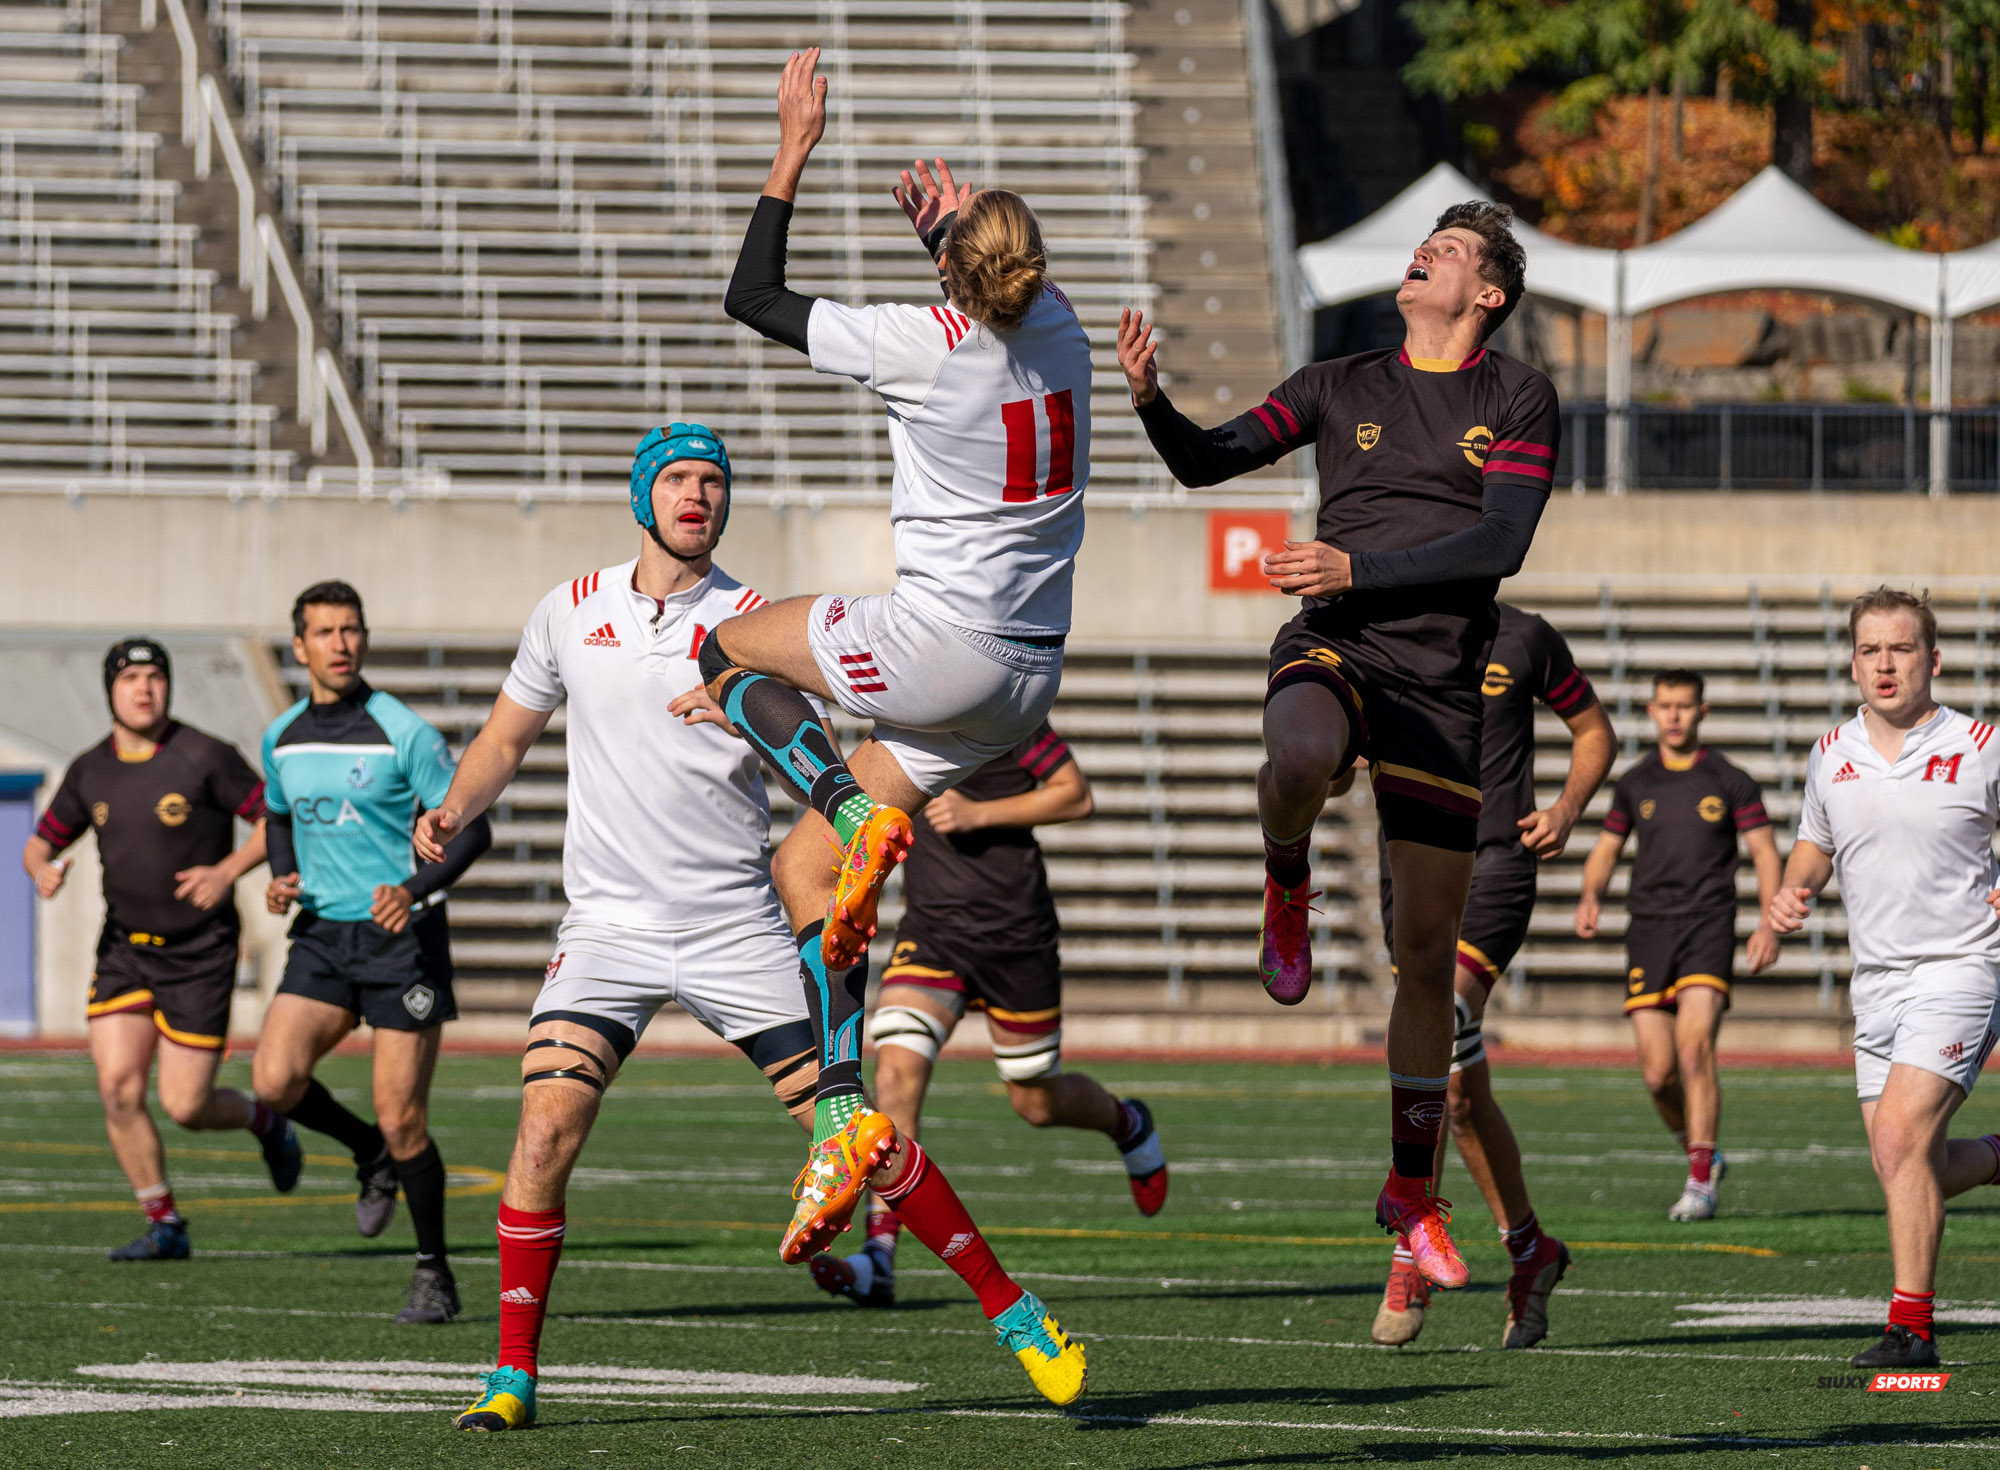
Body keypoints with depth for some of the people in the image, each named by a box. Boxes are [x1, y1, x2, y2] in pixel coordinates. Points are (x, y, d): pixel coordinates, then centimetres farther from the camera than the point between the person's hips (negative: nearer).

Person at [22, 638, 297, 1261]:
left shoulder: (206, 758, -10)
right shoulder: (90, 771, 4)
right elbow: (41, 842, 14)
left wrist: (228, 870, -19)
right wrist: (43, 870, -9)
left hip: (200, 953, -4)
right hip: (124, 948, 4)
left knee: (185, 1105, -6)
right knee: (117, 1087, -11)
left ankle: (265, 1121, 28)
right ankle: (164, 1226, 2)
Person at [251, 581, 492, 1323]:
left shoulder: (403, 733, -10)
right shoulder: (281, 739, 7)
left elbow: (471, 828, -9)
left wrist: (415, 888, -25)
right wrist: (282, 877, 5)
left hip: (400, 935, -5)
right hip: (321, 935, 5)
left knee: (401, 1118, -6)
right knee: (275, 1081, -16)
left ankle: (434, 1274, 11)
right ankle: (370, 1154, 14)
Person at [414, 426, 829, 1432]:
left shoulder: (753, 622, 0)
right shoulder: (572, 611, 8)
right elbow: (508, 735, 20)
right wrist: (454, 810, 1)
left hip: (738, 924, -1)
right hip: (609, 924, 1)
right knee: (546, 1130, -16)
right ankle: (514, 1376, -6)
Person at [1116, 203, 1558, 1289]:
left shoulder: (1518, 399, 5)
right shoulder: (1340, 387, 10)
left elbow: (1502, 545, -7)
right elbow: (1208, 460, 4)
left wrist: (1357, 568, -15)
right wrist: (1151, 399, -17)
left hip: (1442, 686, 0)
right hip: (1332, 652, 0)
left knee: (1427, 952, 5)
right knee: (1299, 755, -40)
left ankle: (1413, 1195, 19)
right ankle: (1287, 889, -5)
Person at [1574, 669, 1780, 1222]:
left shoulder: (1730, 781, 4)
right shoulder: (1634, 783, 12)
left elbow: (1765, 852, 5)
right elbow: (1606, 848, 21)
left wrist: (1769, 924, -8)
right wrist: (1591, 896, 1)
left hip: (1708, 927, -3)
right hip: (1648, 927, 3)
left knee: (1694, 1047, -19)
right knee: (1658, 1072, -4)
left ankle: (1700, 1183, -15)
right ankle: (1700, 1153, 22)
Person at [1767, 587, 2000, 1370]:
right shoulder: (1831, 755, 7)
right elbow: (1814, 845, 22)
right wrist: (1791, 893, 1)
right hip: (1876, 978, 6)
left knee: (1900, 1141, -20)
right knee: (1903, 1169, 5)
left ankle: (1911, 1328, -15)